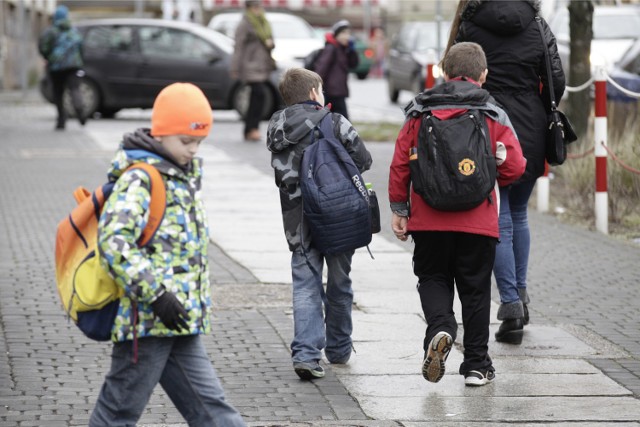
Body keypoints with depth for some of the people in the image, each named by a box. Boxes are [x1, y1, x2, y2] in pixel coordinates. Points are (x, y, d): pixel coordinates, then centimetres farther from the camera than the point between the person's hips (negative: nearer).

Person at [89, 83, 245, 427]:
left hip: (181, 324, 9)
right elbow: (113, 242, -26)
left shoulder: (186, 173, 15)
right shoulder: (139, 180, -13)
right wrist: (157, 293, -29)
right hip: (147, 321, -9)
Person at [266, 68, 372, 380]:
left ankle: (306, 352, -13)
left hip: (298, 222, 2)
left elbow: (280, 174, 6)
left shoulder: (277, 129, 4)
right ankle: (338, 349, 26)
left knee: (305, 284, 2)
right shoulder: (333, 122, -8)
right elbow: (362, 159, -6)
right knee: (339, 283, 14)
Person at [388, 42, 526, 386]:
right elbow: (514, 167, -4)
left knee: (432, 279, 15)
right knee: (475, 289, 10)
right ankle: (476, 365, 13)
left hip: (429, 220, 0)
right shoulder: (494, 116, -1)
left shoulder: (420, 114, 2)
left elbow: (400, 165, 2)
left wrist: (399, 209, 11)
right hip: (478, 222, 0)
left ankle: (439, 328, -14)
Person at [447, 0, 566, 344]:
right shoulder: (538, 28, 1)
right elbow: (557, 83, -1)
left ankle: (511, 306, -8)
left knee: (499, 221, 0)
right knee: (519, 214, 21)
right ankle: (520, 296, 22)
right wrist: (539, 119, 14)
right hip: (529, 134, 2)